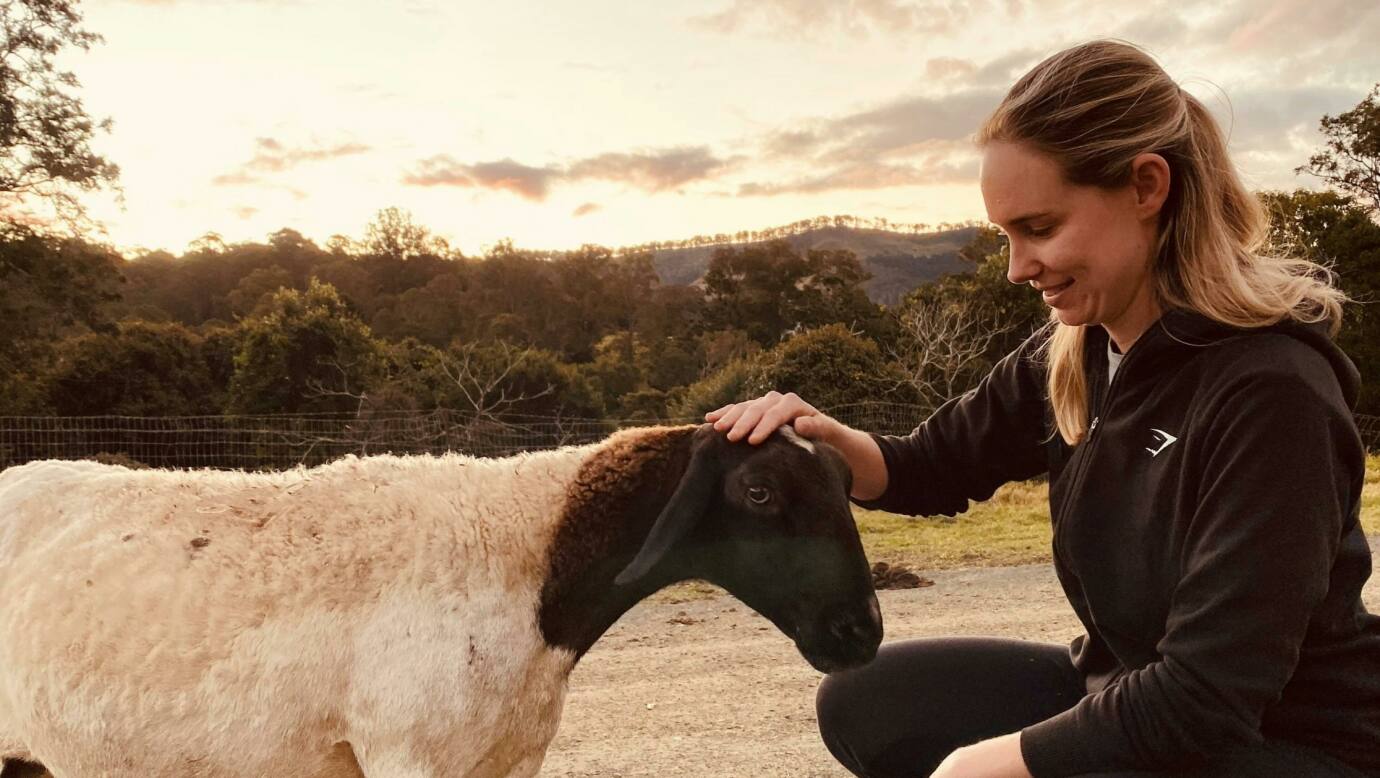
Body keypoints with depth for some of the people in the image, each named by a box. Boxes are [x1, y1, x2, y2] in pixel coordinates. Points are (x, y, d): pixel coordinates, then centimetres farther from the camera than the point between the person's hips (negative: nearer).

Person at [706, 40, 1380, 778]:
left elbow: (1205, 698, -27)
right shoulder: (1072, 354, -5)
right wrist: (824, 439, -16)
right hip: (1126, 698, 7)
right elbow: (934, 468, 6)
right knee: (863, 705, -3)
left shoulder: (1271, 392, -27)